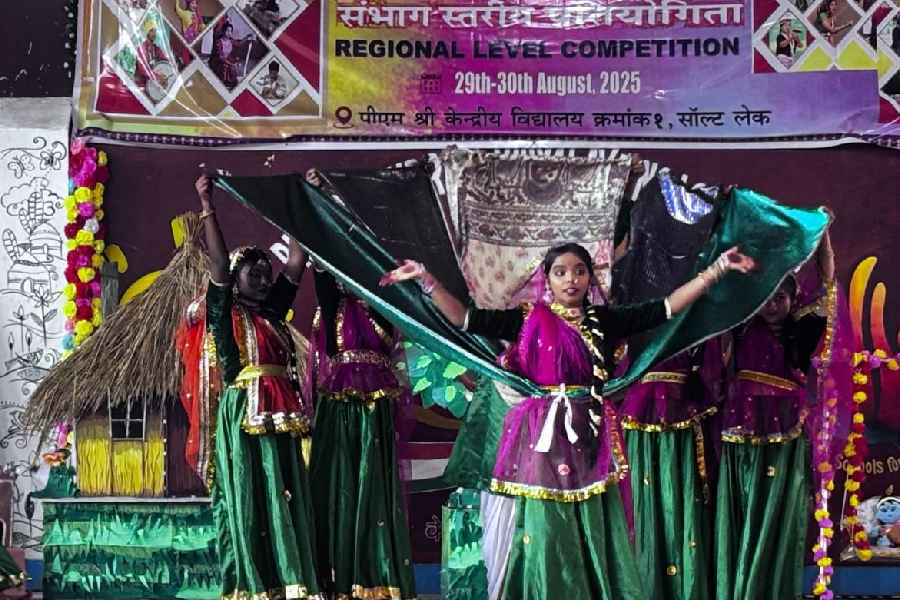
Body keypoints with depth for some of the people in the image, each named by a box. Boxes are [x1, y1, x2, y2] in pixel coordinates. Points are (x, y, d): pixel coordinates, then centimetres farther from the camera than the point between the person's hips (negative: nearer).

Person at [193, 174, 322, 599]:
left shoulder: (272, 310, 15)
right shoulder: (226, 312, 2)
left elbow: (297, 261, 15)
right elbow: (219, 262, -10)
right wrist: (207, 206, -14)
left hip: (280, 418, 6)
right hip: (243, 415, -6)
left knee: (287, 500, 4)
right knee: (249, 499, -5)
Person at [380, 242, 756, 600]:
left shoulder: (604, 320, 8)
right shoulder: (528, 319, 1)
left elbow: (666, 307, 6)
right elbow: (463, 318, -4)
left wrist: (717, 269, 2)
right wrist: (425, 279, -13)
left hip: (591, 440, 3)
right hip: (543, 438, -2)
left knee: (594, 535, 5)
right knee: (545, 532, -1)